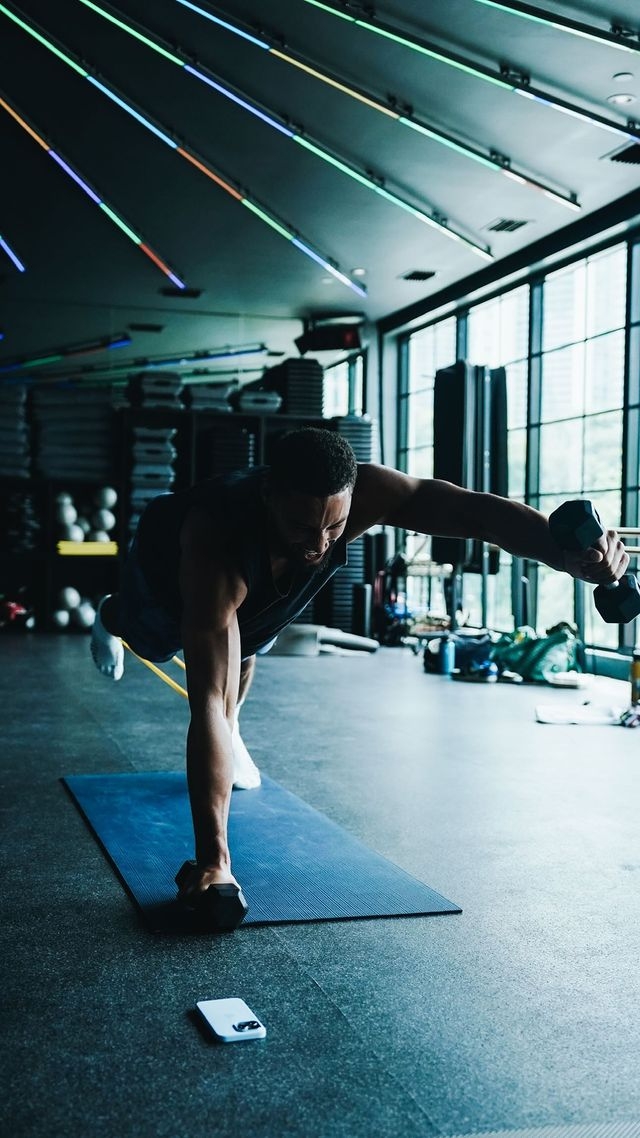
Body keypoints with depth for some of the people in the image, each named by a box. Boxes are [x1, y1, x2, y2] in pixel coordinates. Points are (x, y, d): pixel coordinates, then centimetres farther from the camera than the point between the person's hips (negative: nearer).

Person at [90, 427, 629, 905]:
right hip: (170, 566, -2)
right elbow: (208, 702, -58)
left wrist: (567, 553, -73)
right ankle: (111, 619, 66)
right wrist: (213, 858, -61)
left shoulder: (360, 493, -46)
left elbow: (477, 510, -53)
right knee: (151, 640, 31)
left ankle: (231, 735, 59)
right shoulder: (216, 544, -55)